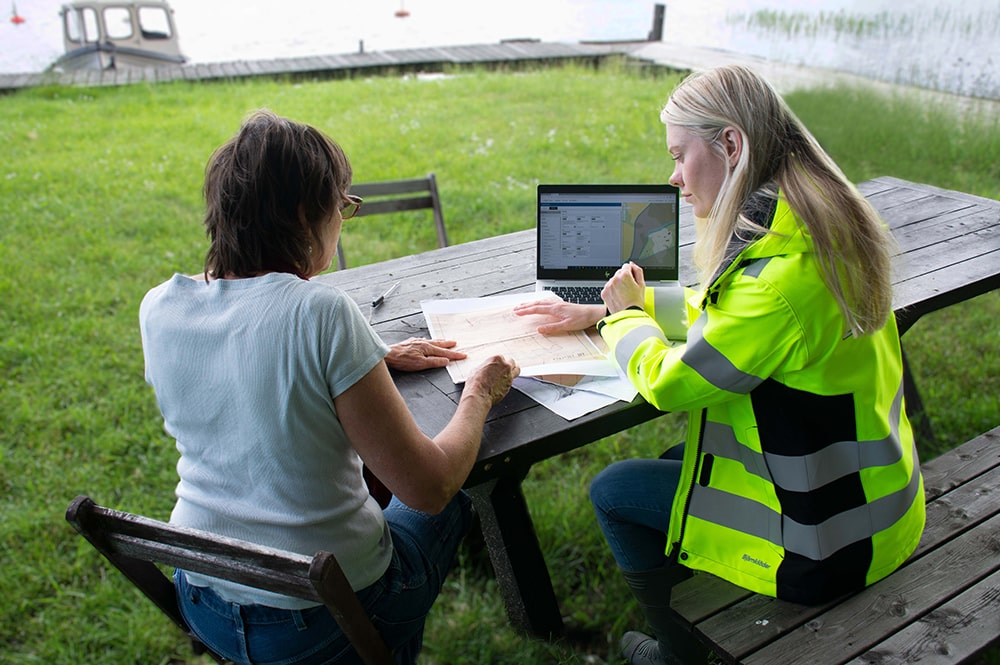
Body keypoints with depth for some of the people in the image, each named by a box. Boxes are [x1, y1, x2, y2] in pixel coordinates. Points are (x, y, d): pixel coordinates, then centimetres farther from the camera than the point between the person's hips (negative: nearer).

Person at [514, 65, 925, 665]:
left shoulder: (784, 274, -32)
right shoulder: (820, 225, -1)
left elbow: (669, 382, -22)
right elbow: (716, 311, 13)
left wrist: (628, 314, -2)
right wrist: (600, 314, 11)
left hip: (828, 540, -9)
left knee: (614, 492, 5)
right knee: (675, 461, 27)